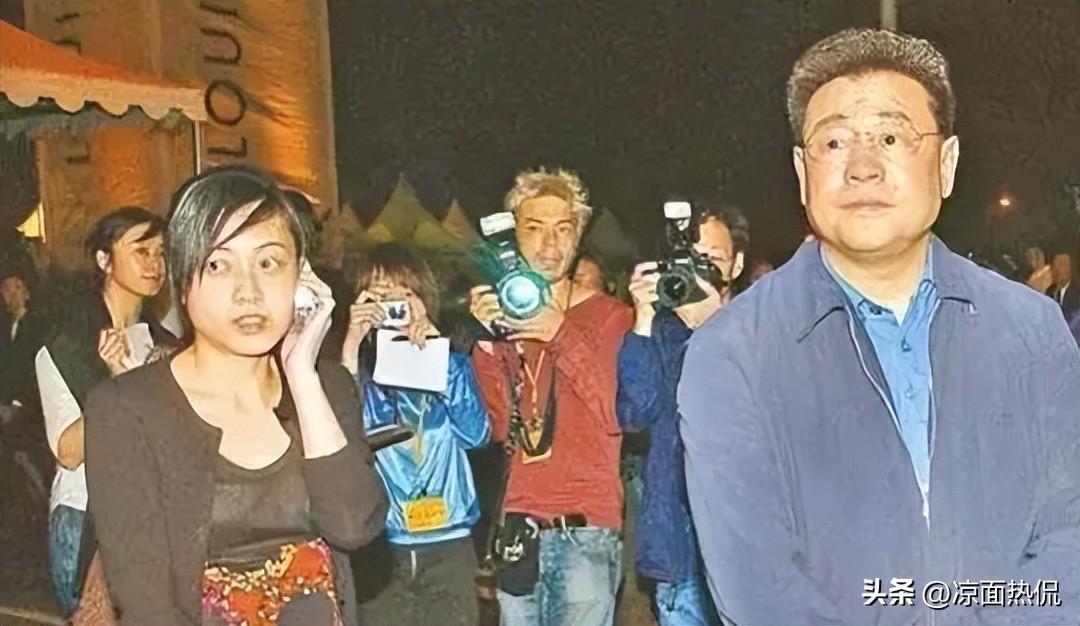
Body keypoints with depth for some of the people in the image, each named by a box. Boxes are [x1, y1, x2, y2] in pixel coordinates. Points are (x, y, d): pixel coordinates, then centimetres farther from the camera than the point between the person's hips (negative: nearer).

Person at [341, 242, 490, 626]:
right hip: (380, 549, -1)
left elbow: (476, 434, -7)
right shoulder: (358, 364, 4)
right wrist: (352, 344, -17)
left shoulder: (451, 361, 8)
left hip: (449, 546, 1)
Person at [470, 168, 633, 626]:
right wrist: (486, 339, -7)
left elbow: (619, 415, -8)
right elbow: (498, 428, 4)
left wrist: (560, 334, -15)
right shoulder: (501, 319, 13)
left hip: (585, 527, -3)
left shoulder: (608, 316, 5)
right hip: (519, 527, 3)